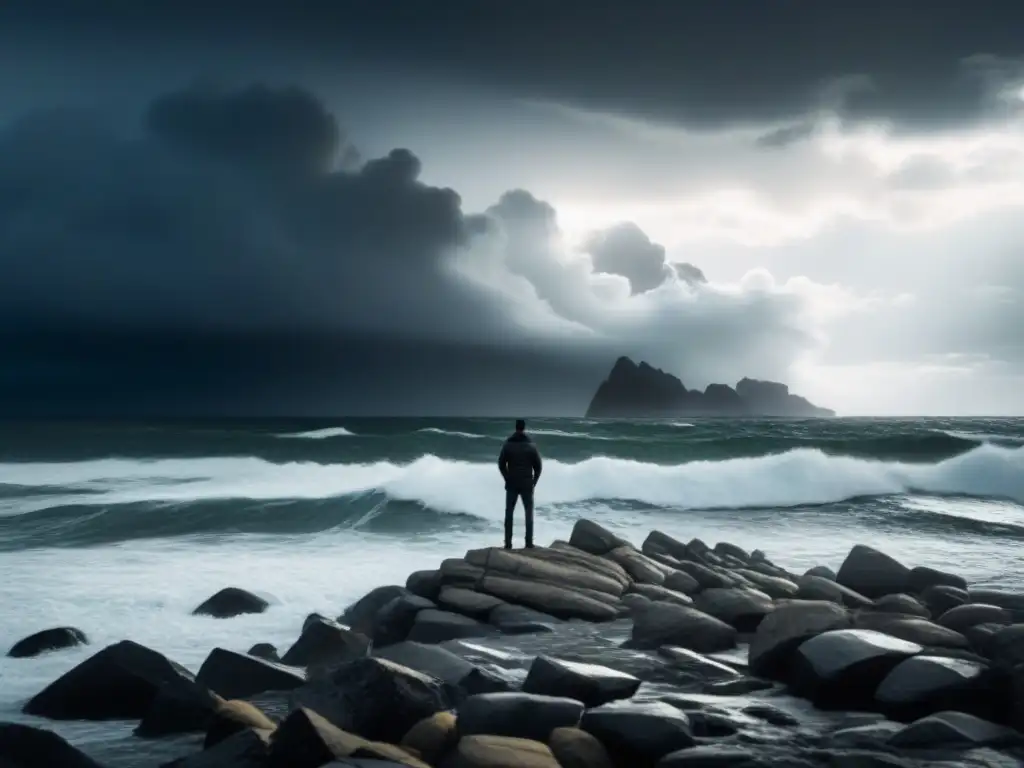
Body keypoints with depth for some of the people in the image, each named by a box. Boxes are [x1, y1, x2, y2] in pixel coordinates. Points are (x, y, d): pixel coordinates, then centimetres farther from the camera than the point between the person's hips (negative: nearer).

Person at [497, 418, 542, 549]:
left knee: (509, 513, 7)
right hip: (527, 484, 0)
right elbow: (538, 466, -3)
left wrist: (507, 478, 11)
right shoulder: (531, 446, -4)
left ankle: (508, 543, 2)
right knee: (529, 513, 8)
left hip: (511, 484, 0)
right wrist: (533, 482, 8)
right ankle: (529, 543, 3)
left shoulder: (508, 444, -4)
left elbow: (501, 464, -2)